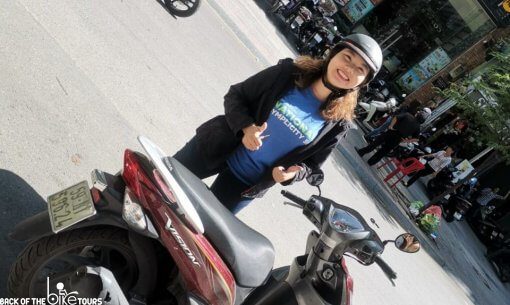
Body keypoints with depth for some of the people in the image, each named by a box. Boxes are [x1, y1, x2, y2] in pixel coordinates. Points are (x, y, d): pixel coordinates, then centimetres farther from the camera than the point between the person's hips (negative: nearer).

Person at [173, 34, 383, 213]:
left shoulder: (337, 123, -10)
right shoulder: (288, 72, -13)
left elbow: (311, 164, 1)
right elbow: (235, 95, -6)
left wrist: (292, 174, -21)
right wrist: (245, 126, -24)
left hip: (247, 184, 1)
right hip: (215, 149, 0)